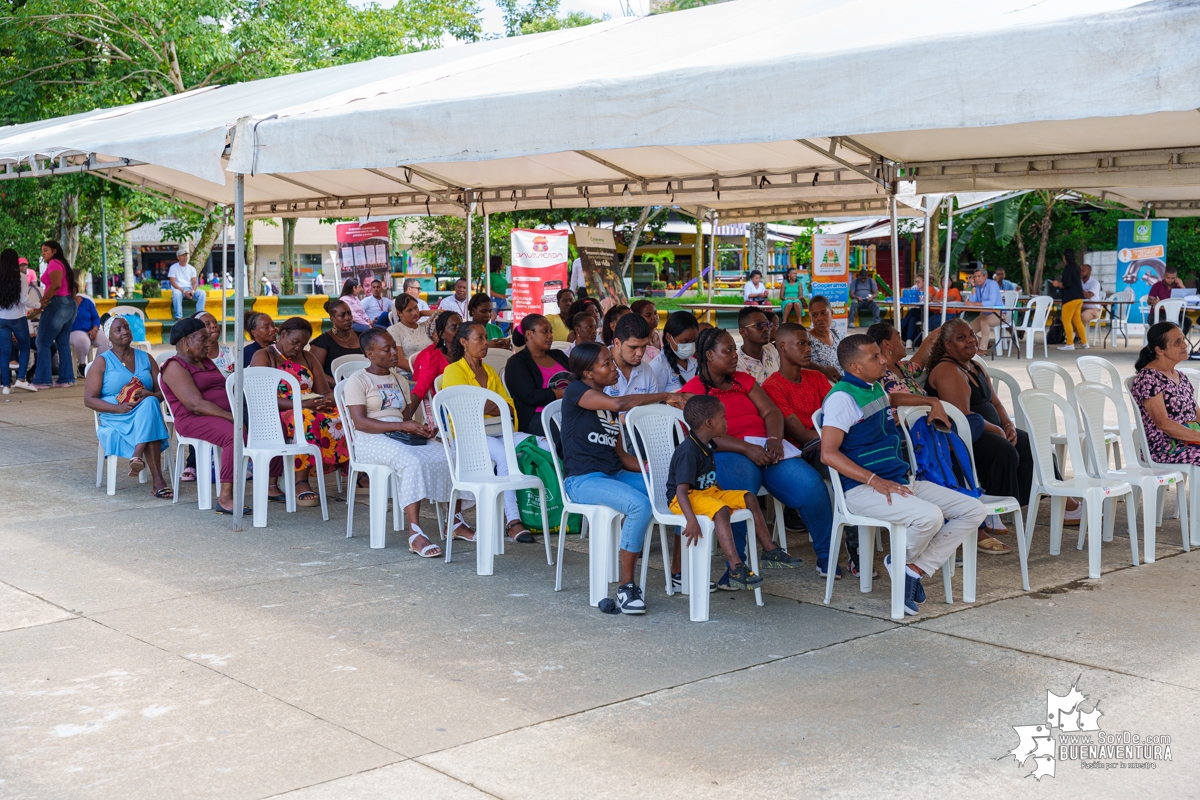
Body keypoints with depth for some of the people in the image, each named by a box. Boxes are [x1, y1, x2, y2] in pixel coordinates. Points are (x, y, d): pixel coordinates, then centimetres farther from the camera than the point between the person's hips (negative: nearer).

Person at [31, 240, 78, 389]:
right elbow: (71, 288, 17)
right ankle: (66, 378, 6)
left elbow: (56, 285, -20)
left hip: (57, 304, -9)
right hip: (69, 305, 9)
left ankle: (42, 380, -7)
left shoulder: (54, 263, -6)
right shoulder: (64, 264, 21)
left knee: (43, 343, -5)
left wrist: (41, 302, -16)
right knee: (63, 343, 9)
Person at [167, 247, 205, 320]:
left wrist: (192, 291, -16)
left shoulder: (191, 268, 13)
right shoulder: (173, 267, 2)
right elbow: (173, 282, -7)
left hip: (189, 290, 3)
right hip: (178, 289, -3)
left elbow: (194, 282, 7)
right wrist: (184, 291, -21)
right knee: (176, 293, -39)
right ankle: (178, 317, -38)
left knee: (202, 293, -25)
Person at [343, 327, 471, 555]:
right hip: (371, 441, -7)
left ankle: (456, 522, -5)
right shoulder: (358, 380, -2)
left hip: (400, 438, 7)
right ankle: (415, 535, -41)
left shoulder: (398, 380, 21)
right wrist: (402, 426, -21)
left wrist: (420, 429, -3)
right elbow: (360, 422, -14)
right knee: (412, 462, -37)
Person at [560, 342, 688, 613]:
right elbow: (619, 404, -25)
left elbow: (621, 455, 17)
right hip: (582, 479, -8)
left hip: (615, 475, 8)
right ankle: (626, 586, -24)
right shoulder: (576, 391, -6)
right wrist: (665, 397, -18)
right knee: (640, 504, -33)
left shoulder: (607, 404, 19)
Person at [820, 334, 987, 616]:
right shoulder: (842, 397, -12)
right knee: (929, 516, -34)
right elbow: (828, 453, -22)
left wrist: (932, 402, 36)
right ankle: (900, 563, -1)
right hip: (862, 489, -10)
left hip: (901, 481, 10)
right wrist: (875, 481, -26)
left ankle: (915, 569, -5)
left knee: (974, 510, -1)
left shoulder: (874, 389, 17)